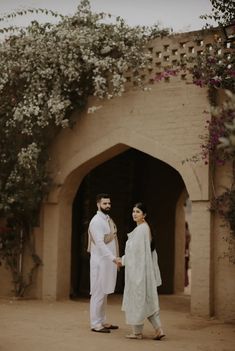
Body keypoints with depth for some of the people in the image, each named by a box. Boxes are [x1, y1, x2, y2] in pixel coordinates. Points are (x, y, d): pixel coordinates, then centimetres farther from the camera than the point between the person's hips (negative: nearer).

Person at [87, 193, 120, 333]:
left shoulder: (109, 220, 15)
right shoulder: (96, 221, -14)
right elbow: (99, 243, -23)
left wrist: (115, 258, 13)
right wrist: (113, 258, -29)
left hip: (109, 261, 9)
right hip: (100, 262, -9)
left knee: (104, 293, 13)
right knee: (98, 293, -5)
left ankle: (102, 322, 19)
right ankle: (95, 324, 0)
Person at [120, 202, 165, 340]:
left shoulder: (141, 229, -16)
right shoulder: (145, 228, 14)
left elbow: (136, 250, -18)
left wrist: (122, 260, -8)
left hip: (138, 268, -10)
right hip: (139, 268, 10)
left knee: (137, 298, 0)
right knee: (147, 299, 11)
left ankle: (137, 331, 9)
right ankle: (158, 329, 8)